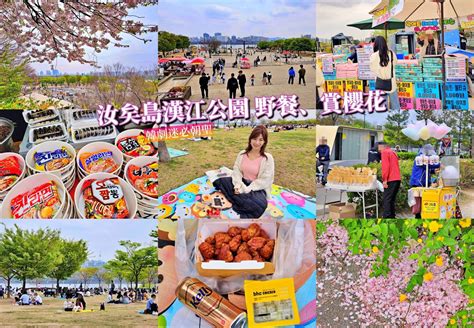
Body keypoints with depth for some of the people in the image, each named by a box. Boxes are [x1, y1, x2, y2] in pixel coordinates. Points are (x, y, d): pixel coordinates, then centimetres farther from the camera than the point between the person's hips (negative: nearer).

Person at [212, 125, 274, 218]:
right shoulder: (242, 154, 4)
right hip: (242, 183, 5)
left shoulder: (268, 158, -11)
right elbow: (236, 171, 0)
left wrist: (247, 189, -22)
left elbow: (265, 180, -16)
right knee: (221, 181, -15)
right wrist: (238, 185, -21)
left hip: (257, 189, -5)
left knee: (260, 204, -37)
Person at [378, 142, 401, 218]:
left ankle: (386, 217, -14)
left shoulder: (384, 152, -2)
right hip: (397, 179, 8)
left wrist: (384, 180, -15)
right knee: (392, 199, 13)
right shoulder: (393, 152, 23)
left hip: (390, 180, -8)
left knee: (387, 200, -8)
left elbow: (385, 166, -13)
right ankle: (392, 216, 13)